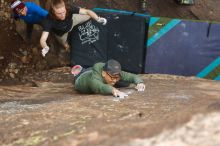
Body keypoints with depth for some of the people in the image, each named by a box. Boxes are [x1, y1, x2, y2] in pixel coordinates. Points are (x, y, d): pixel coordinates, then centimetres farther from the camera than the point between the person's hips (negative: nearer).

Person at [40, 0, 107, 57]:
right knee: (65, 45, 24)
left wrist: (98, 19, -53)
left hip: (71, 21, 1)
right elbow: (43, 39, -50)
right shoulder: (49, 21, -47)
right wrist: (45, 48, -74)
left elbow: (87, 11, -35)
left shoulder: (69, 9, -42)